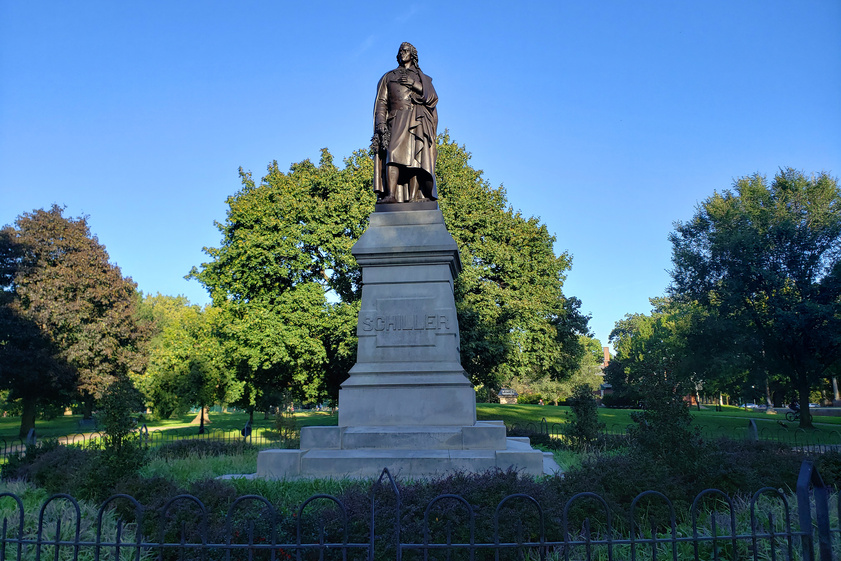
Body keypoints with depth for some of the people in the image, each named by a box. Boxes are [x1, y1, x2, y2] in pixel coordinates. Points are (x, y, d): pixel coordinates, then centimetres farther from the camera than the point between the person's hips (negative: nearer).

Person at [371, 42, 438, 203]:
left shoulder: (422, 78, 25)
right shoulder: (389, 77, 24)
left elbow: (433, 98, 7)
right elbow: (381, 102, 11)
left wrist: (414, 84, -3)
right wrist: (381, 123, -5)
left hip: (418, 122, 1)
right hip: (396, 121, 0)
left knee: (415, 156, -17)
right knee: (394, 153, -22)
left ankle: (414, 196, -26)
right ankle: (391, 195, -33)